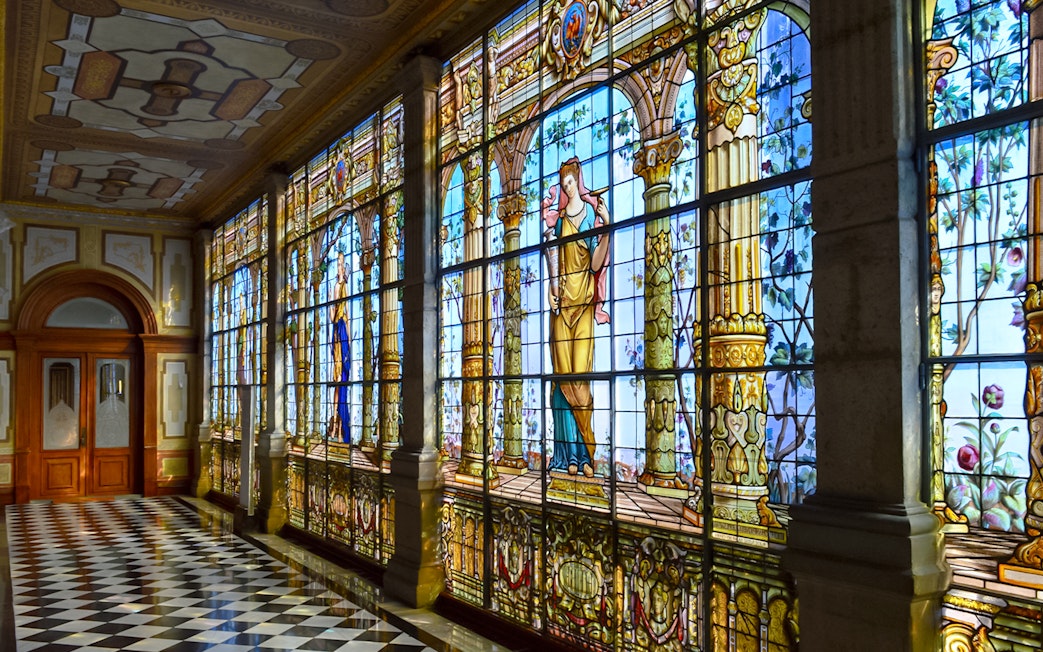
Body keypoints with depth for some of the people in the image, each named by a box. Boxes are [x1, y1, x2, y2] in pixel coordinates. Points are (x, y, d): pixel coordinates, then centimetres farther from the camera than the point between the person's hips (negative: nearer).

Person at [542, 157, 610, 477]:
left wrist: (607, 230, -17)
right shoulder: (558, 217, 12)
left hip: (585, 301, -3)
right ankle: (571, 454, 6)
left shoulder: (592, 212, 2)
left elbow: (595, 264, -6)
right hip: (562, 299, 3)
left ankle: (586, 453, 0)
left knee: (580, 372, -8)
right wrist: (552, 287, -5)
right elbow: (553, 254, 11)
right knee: (563, 373, -1)